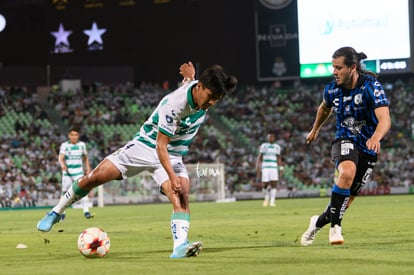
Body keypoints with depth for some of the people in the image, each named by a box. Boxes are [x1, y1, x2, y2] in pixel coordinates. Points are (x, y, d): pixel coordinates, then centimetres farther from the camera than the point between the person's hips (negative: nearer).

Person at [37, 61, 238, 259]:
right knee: (94, 178, -8)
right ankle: (56, 213, 11)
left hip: (172, 156, 5)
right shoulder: (173, 104, -31)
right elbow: (160, 146, -29)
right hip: (146, 147, -5)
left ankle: (179, 246, -36)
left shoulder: (203, 91, -11)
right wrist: (172, 176, -33)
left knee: (182, 196, -23)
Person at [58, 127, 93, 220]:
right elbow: (60, 157, -19)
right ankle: (62, 212, 19)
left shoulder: (82, 145, 4)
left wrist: (88, 169, 11)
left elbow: (86, 157, 17)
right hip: (67, 172, -1)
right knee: (65, 192, 4)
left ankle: (86, 211, -17)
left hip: (79, 172, 1)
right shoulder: (64, 145, -6)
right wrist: (62, 165, -39)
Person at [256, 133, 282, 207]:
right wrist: (257, 168, -1)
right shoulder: (264, 146, 5)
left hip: (274, 168, 1)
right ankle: (267, 198, 23)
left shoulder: (277, 147, 12)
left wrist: (281, 167, 3)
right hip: (265, 167, -1)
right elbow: (259, 158, 6)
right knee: (265, 185, -3)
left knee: (273, 184, -10)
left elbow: (279, 158, 17)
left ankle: (272, 201, -8)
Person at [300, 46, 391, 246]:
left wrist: (375, 138, -53)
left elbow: (385, 120, -33)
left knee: (346, 201, 4)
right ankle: (335, 227, -27)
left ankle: (318, 222, 34)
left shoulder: (371, 87, -20)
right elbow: (325, 107, 20)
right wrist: (315, 129, 34)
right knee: (347, 172, -35)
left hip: (368, 149, -1)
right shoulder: (332, 90, -6)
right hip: (344, 141, 1)